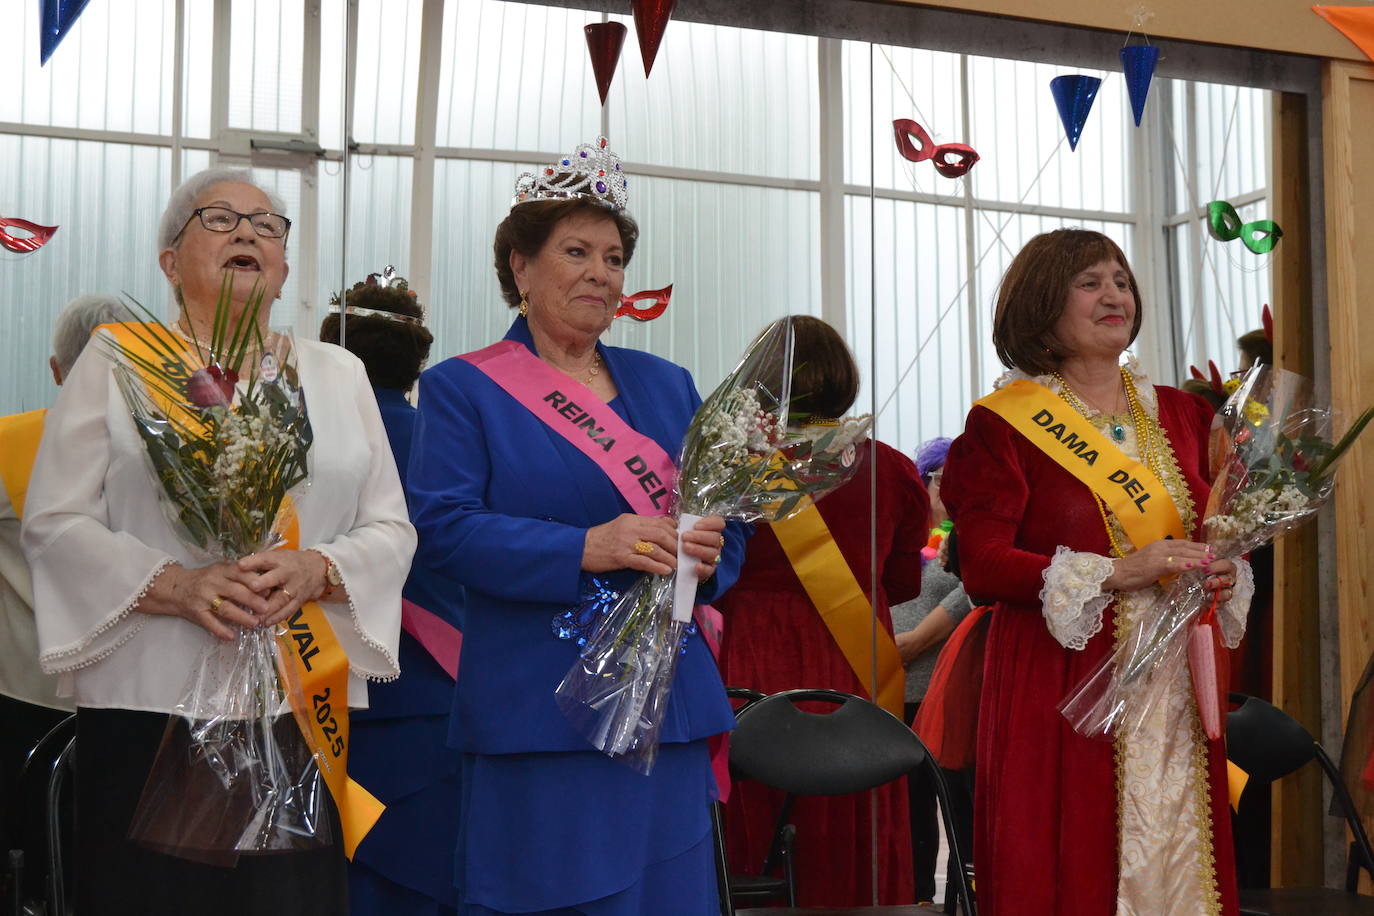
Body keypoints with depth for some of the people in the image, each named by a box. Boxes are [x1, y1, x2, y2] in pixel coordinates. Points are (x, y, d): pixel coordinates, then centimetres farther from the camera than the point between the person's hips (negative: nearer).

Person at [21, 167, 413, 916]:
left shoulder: (338, 374, 14)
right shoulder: (116, 363, 7)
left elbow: (391, 530, 9)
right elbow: (54, 523, -1)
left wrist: (318, 571, -12)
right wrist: (174, 585, -16)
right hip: (150, 702, -2)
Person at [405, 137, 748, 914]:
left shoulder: (667, 386, 16)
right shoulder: (464, 387, 2)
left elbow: (731, 516, 14)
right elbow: (442, 528, -10)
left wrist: (708, 553, -10)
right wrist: (587, 547, -20)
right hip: (536, 708, -4)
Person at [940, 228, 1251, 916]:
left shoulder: (1181, 414, 13)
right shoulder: (1003, 425, -4)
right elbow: (982, 566, -11)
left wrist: (1225, 574, -1)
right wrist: (1115, 574, -19)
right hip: (1062, 681, -4)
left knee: (1177, 855, 5)